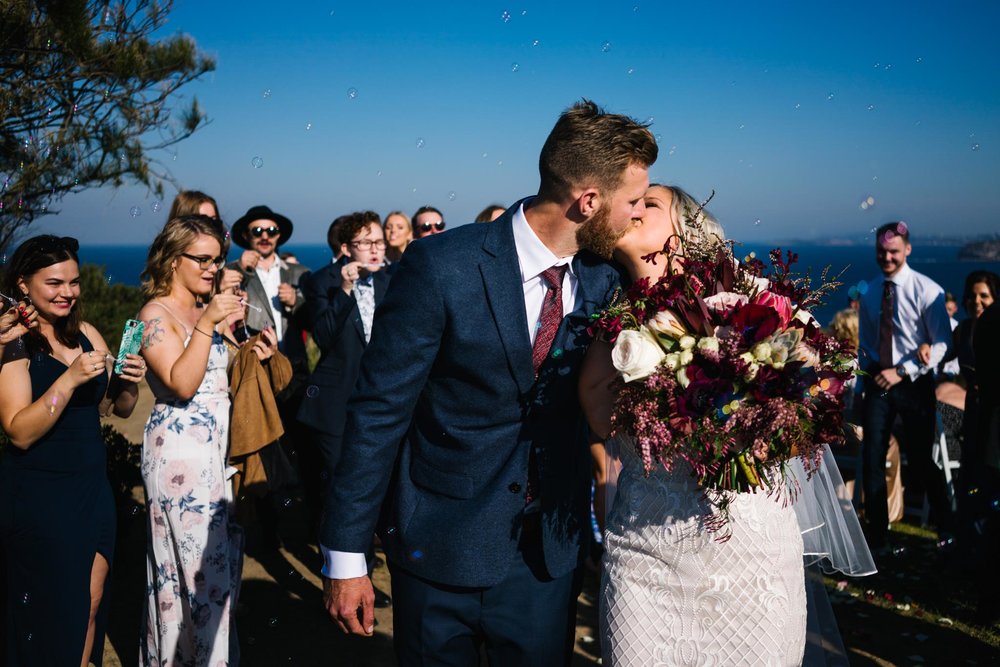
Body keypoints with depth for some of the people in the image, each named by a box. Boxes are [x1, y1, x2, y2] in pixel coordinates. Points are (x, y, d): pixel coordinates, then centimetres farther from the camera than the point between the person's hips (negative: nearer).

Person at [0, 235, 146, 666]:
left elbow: (117, 409, 12)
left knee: (92, 603, 11)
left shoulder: (88, 334, 5)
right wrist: (70, 378, -29)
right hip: (38, 496, -5)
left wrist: (129, 382, -9)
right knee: (53, 613, 5)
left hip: (93, 486, 5)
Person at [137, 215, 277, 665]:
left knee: (223, 556, 12)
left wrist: (255, 355, -1)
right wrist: (207, 323, -25)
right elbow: (182, 384, -20)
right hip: (179, 449, -8)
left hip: (218, 446, 8)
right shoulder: (157, 313, -9)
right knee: (198, 562, -1)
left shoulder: (208, 309, 13)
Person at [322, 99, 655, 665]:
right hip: (442, 550, -3)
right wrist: (345, 557, -12)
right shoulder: (442, 267, -19)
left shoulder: (603, 280, -3)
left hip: (551, 552, 4)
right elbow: (379, 412, -15)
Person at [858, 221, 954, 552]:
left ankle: (946, 525, 32)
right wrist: (867, 365, 1)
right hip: (877, 382, 4)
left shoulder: (926, 290, -9)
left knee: (920, 460, 6)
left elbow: (942, 343, -12)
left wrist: (902, 371, -18)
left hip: (914, 383, -4)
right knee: (872, 461, 0)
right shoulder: (870, 293, 8)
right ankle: (877, 539, 11)